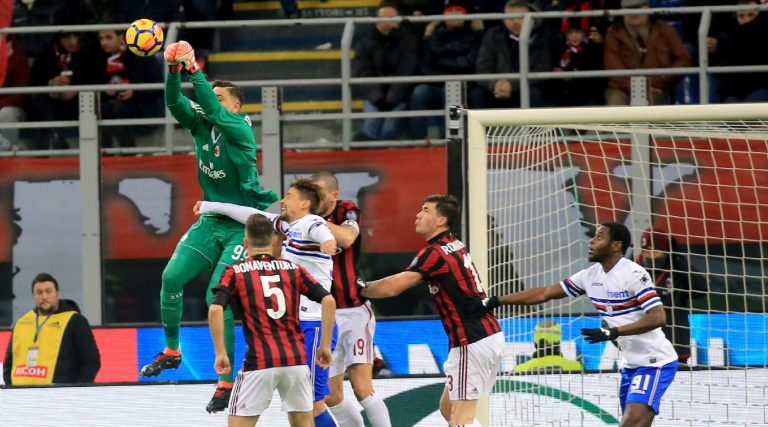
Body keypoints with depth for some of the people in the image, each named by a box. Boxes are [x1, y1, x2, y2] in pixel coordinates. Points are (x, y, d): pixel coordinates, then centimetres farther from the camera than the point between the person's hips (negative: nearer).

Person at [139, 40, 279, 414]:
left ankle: (226, 382, -10)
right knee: (172, 277, -7)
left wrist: (193, 68, -35)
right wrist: (174, 69, -29)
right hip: (210, 220, 6)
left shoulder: (240, 128, -14)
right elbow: (174, 103, -12)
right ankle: (171, 351, 14)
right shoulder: (201, 123, 2)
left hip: (243, 225, -6)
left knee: (217, 296, -15)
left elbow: (213, 108, -31)